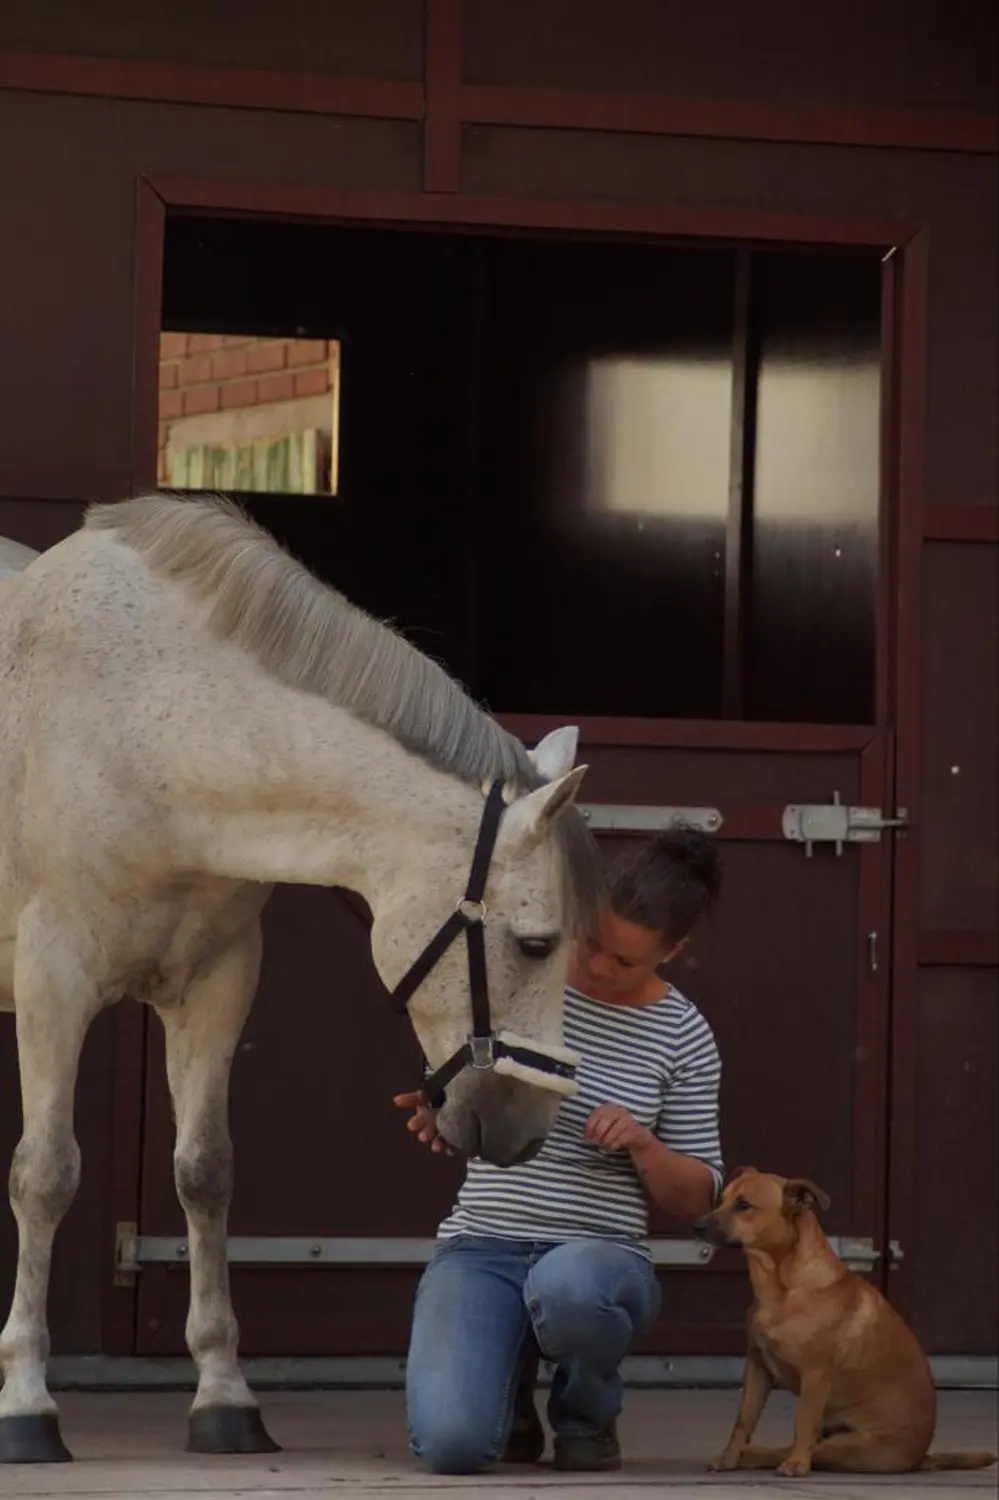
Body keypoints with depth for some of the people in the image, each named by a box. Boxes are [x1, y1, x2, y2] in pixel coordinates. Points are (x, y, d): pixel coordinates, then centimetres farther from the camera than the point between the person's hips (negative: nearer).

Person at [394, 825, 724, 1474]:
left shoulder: (683, 1038, 0)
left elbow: (697, 1196, 4)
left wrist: (645, 1146, -16)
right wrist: (439, 1117, -12)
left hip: (600, 1255, -1)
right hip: (480, 1248, 1)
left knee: (569, 1285, -42)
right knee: (450, 1443, -27)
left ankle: (588, 1415, -4)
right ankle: (509, 1381, 14)